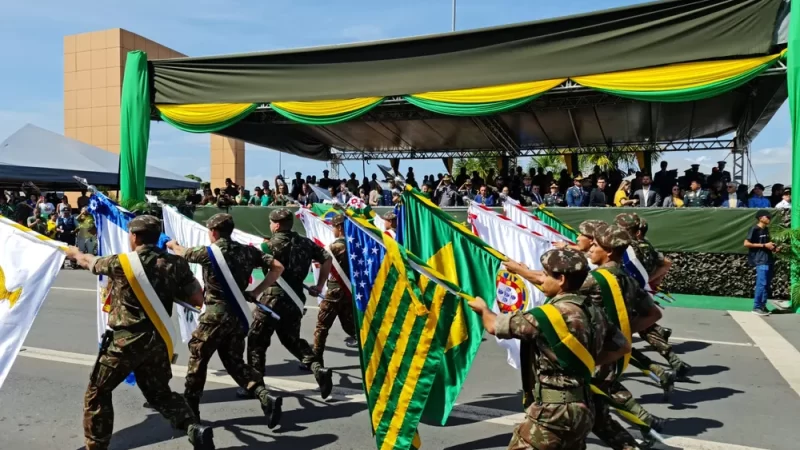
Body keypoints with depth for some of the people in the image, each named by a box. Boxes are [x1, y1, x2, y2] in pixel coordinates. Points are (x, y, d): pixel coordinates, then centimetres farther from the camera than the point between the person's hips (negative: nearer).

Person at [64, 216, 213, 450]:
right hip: (158, 341, 4)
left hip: (125, 341, -4)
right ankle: (195, 428, 1)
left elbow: (89, 262, 13)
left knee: (97, 394, 17)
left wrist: (75, 253, 35)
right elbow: (198, 300, 0)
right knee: (159, 392, 19)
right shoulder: (175, 264, -3)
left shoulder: (121, 263, -10)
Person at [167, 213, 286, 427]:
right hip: (238, 315, 5)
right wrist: (256, 292, 3)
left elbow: (182, 253, 13)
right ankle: (266, 397, -4)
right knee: (235, 362, 13)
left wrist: (172, 244, 36)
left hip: (215, 315, -5)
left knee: (197, 359, 14)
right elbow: (278, 267, -1)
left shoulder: (208, 252, -8)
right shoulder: (247, 251, 3)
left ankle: (189, 408, 26)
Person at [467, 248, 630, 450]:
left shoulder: (549, 315, -20)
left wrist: (483, 309, 11)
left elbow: (495, 326, -10)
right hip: (581, 408, 9)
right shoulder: (592, 313, 5)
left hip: (553, 412, -9)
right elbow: (623, 346, 19)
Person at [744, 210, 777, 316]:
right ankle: (756, 307, -3)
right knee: (761, 284, -10)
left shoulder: (766, 229, 16)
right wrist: (764, 245, -15)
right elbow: (746, 243, -15)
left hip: (769, 259, 8)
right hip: (761, 260, -8)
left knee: (767, 285, 9)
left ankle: (763, 306, 17)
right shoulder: (755, 229, -9)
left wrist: (773, 248, 7)